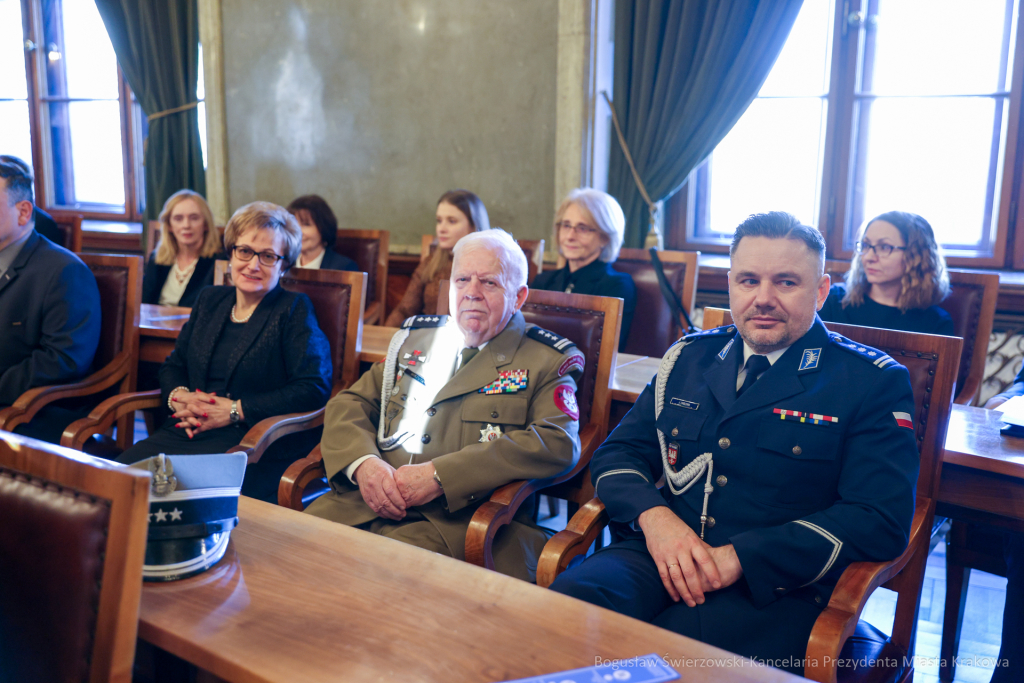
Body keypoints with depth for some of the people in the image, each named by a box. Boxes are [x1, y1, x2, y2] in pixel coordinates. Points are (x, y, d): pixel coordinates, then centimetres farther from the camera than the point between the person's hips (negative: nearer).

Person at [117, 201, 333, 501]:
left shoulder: (294, 310, 2)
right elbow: (172, 366, 26)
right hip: (188, 430, 5)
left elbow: (314, 389, -10)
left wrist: (235, 410, -12)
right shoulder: (210, 300, 20)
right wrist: (179, 397, 0)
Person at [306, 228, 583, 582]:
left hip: (459, 519, -4)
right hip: (367, 500, 5)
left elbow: (558, 443, -10)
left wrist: (440, 475, -17)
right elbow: (350, 403, 18)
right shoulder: (415, 337, 21)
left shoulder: (549, 361, 6)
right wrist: (362, 463, -7)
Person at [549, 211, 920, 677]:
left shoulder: (875, 383, 1)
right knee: (569, 601, -27)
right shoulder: (689, 357, 14)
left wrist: (741, 557, -17)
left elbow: (882, 519, -9)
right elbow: (617, 454, 14)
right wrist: (652, 515, -9)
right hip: (663, 555, 4)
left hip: (779, 586, -3)